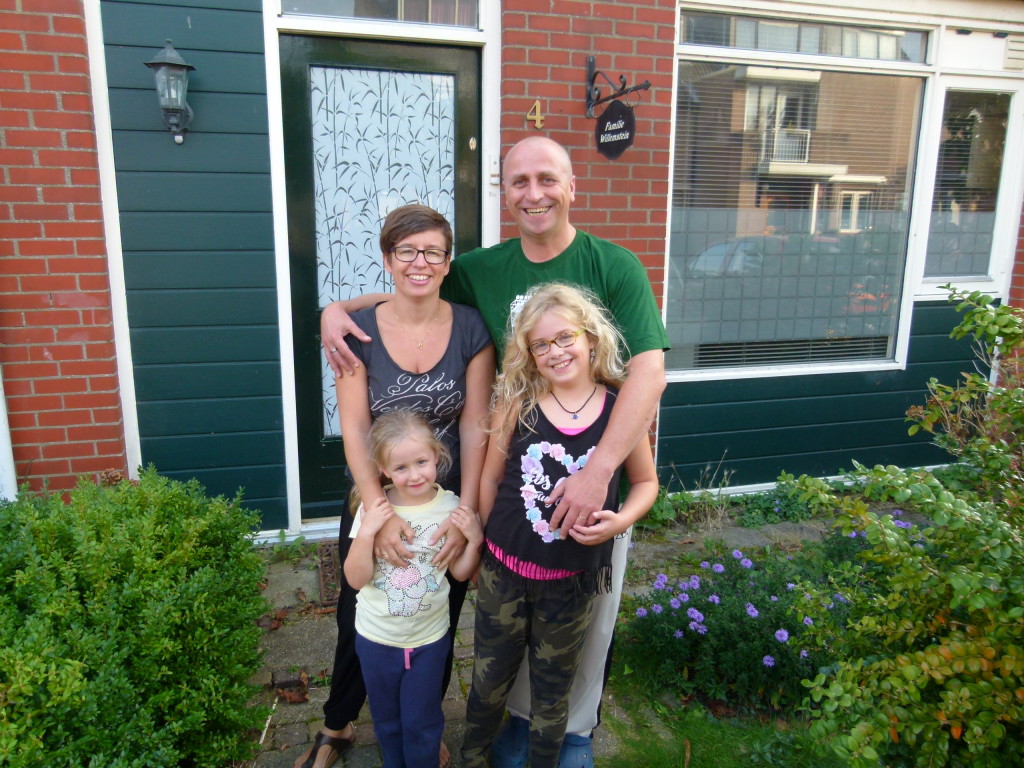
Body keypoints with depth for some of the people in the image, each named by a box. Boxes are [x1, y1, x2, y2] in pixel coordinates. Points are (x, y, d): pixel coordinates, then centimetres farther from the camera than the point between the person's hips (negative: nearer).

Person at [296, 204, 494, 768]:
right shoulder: (358, 332, -9)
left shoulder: (470, 329, -8)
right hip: (374, 501, 0)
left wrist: (465, 513, -16)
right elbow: (354, 430, -13)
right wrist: (381, 512, -22)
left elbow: (474, 427, -9)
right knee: (357, 621, 17)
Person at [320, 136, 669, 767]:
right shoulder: (484, 269, 0)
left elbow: (649, 371, -21)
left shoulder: (615, 267, -12)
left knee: (586, 615, 16)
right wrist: (337, 308, -8)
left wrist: (598, 471, -31)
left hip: (598, 476, -2)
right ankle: (524, 714, 46)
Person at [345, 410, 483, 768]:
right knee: (386, 720, 23)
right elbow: (356, 579, -16)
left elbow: (460, 573, -3)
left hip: (429, 638, -1)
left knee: (421, 724, 16)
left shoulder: (451, 507, -14)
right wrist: (366, 532, -29)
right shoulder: (373, 509, -17)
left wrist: (475, 538, -20)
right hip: (376, 638, 1)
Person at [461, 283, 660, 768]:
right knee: (489, 680, 21)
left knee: (552, 691, 20)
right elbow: (490, 477, -1)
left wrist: (621, 520, -16)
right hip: (505, 571, 1)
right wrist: (489, 544, 5)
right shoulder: (516, 402, -10)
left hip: (572, 580, 0)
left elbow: (646, 482, 2)